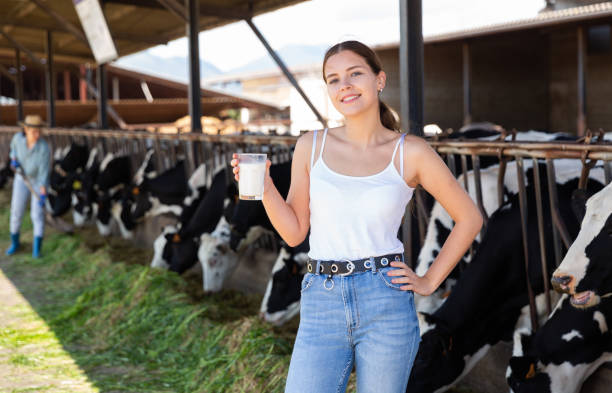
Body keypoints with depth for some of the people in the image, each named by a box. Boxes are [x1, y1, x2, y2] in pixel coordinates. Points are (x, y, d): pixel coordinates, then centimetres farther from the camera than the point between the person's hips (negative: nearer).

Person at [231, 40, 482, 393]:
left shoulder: (411, 152, -1)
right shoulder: (312, 146, 4)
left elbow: (470, 218, 8)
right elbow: (294, 231, 7)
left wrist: (429, 282, 3)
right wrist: (264, 186, -9)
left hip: (386, 305, -1)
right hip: (322, 308, 2)